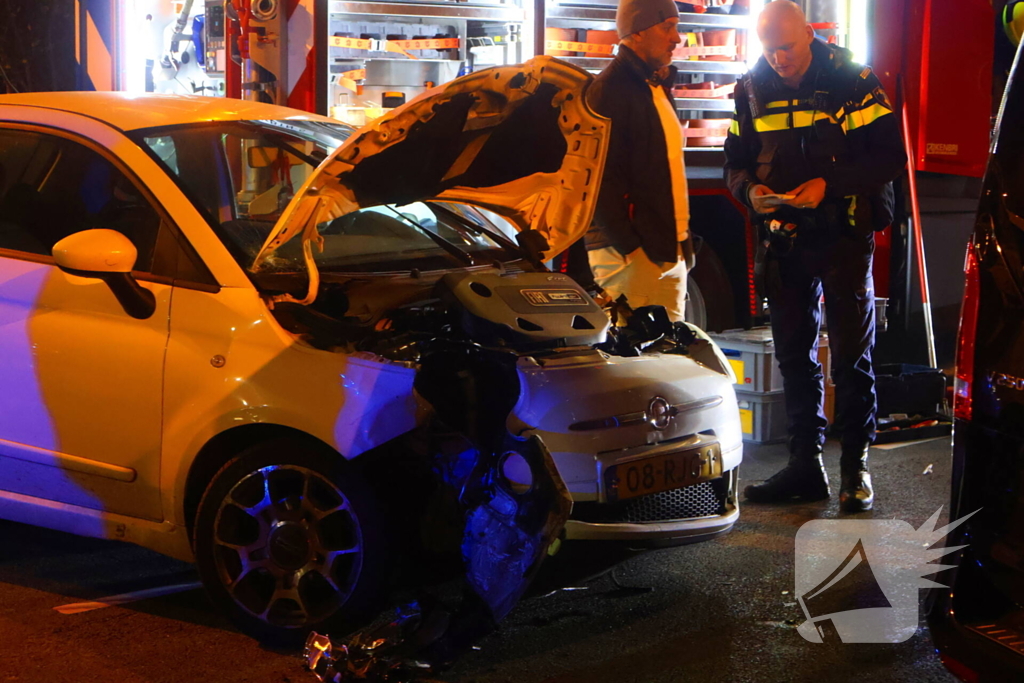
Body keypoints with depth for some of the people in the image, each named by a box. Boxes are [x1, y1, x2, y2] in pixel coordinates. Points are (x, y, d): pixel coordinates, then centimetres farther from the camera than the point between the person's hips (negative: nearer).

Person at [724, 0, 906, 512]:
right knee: (793, 354, 9)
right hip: (784, 238, 5)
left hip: (844, 235, -5)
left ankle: (855, 466, 7)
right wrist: (750, 190, -10)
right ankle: (805, 464, 17)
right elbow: (735, 160, 12)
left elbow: (889, 156, -11)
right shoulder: (752, 89, 6)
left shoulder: (852, 81, -8)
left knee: (851, 354, -1)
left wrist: (830, 184, -22)